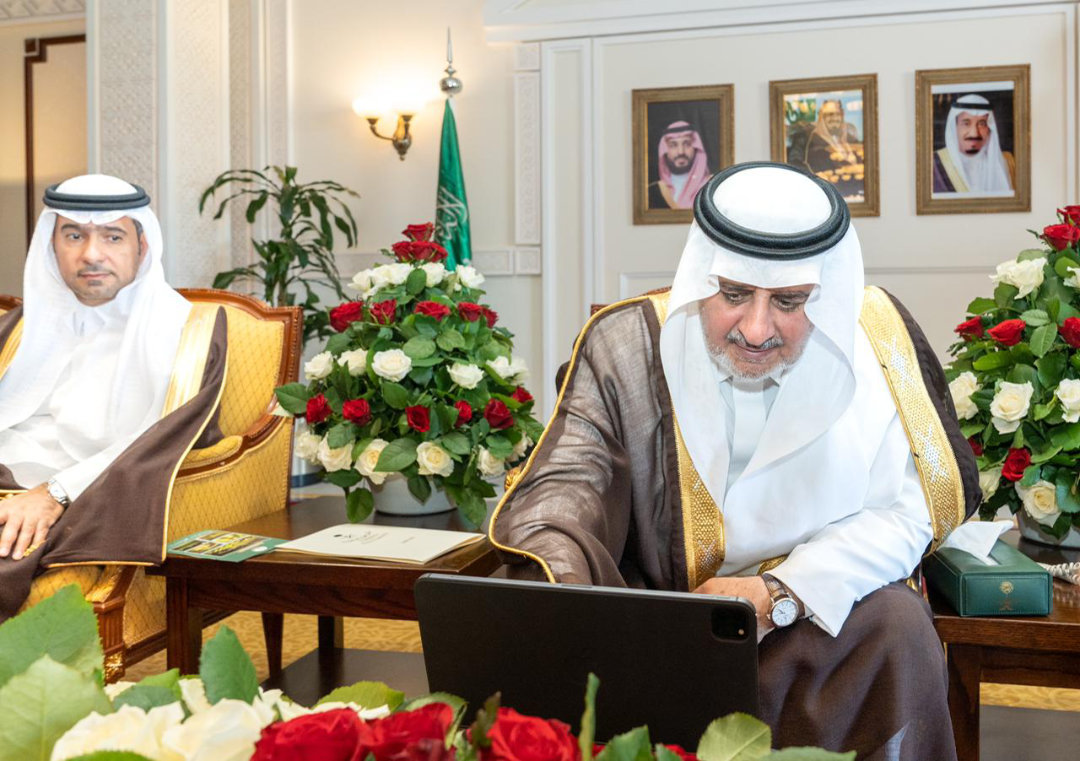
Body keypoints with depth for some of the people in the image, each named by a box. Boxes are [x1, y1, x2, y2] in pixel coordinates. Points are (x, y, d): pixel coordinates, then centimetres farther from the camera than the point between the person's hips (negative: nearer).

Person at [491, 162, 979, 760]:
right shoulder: (626, 344, -10)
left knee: (898, 630, -28)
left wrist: (780, 593, -20)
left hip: (825, 607, 1)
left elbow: (907, 510, -6)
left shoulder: (873, 337, -8)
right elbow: (566, 484, -15)